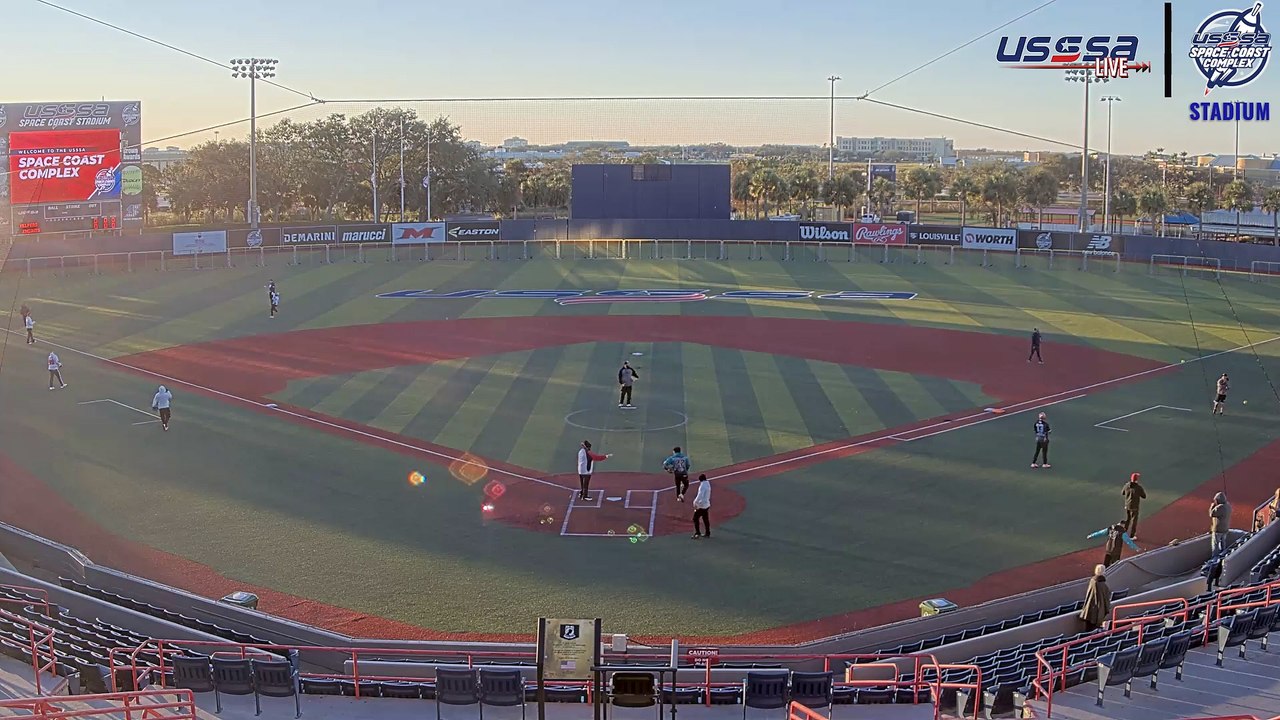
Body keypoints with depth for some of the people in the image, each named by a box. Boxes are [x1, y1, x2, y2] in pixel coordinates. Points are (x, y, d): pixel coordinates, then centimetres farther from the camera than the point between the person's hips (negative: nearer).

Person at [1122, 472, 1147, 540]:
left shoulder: (1127, 485, -6)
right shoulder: (1139, 487, -19)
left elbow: (1122, 493, 10)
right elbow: (1144, 496, -9)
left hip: (1127, 506, 5)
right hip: (1134, 507, -5)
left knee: (1127, 519, 22)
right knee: (1133, 521, 8)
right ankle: (1131, 536, 13)